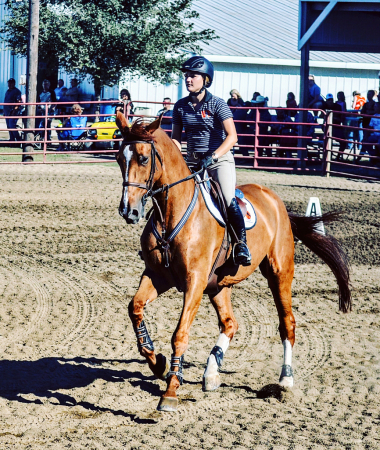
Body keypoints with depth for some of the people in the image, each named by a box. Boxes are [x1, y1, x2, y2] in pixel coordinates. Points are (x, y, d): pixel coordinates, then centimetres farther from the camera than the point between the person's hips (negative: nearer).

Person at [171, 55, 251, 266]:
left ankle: (242, 244, -15)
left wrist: (212, 156, -29)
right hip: (193, 160, 5)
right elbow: (175, 137, 10)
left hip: (220, 159, -5)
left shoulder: (217, 104, -10)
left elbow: (232, 136, -17)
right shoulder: (181, 106, 4)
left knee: (228, 199, -25)